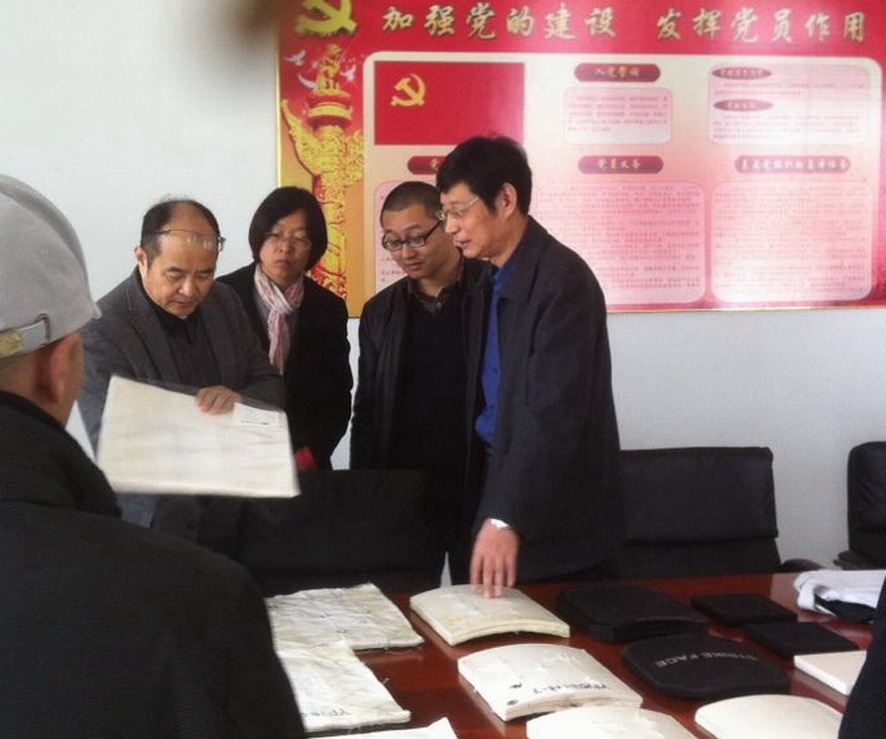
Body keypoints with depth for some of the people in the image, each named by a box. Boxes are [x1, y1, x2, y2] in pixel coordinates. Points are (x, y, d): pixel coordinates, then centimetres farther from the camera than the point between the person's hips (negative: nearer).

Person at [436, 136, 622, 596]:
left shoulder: (562, 280, -18)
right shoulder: (492, 278, 11)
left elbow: (554, 412, -26)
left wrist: (507, 518, -30)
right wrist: (492, 509, 10)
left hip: (552, 517, -8)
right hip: (500, 481, 8)